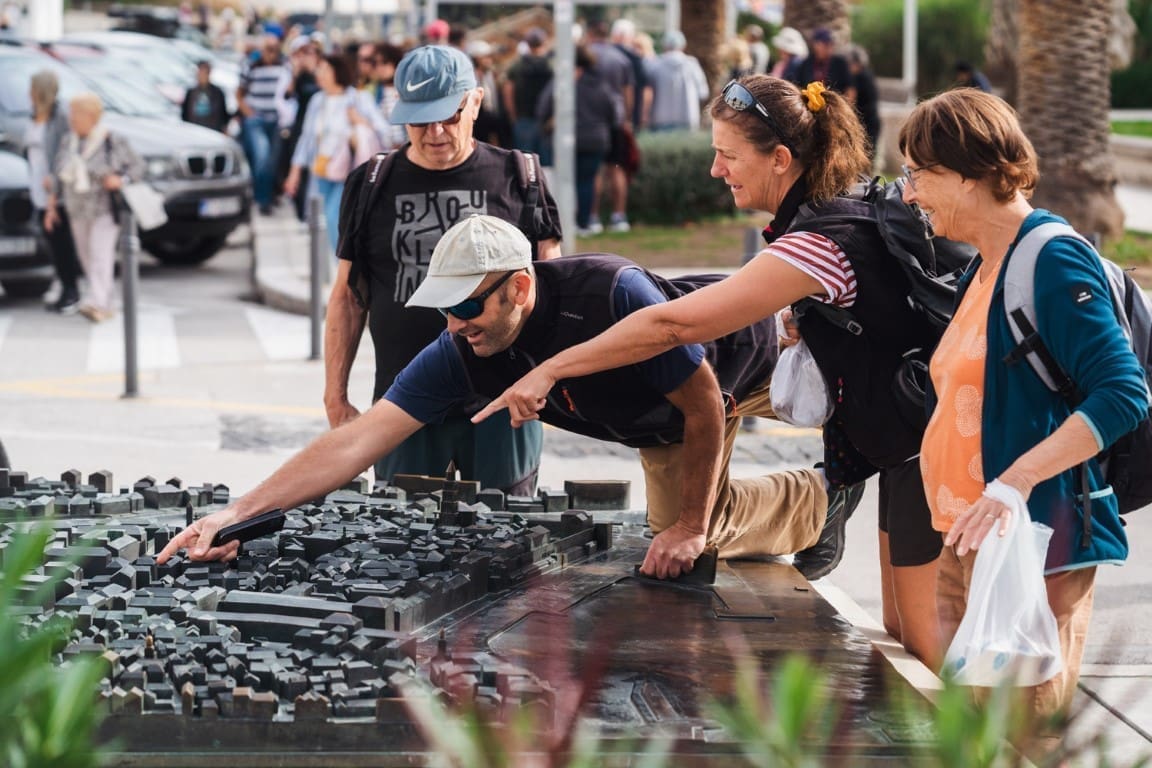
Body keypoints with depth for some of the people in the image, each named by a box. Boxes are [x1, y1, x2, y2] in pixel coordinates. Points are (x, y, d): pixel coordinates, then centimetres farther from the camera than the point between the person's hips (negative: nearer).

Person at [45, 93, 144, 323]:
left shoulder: (113, 142, -10)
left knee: (101, 255, -17)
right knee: (88, 258, 9)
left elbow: (137, 166, -4)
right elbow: (60, 176, 11)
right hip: (79, 211, 6)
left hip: (106, 209, -6)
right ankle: (108, 305, 20)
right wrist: (52, 206, 8)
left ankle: (96, 304, -28)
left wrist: (121, 180, -22)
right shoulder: (69, 143, 6)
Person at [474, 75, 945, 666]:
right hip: (909, 445, 10)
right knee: (900, 631, 14)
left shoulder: (822, 245, -26)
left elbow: (673, 324, -26)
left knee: (928, 645, -3)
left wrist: (551, 370, -21)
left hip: (935, 452, -10)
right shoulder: (852, 207, 3)